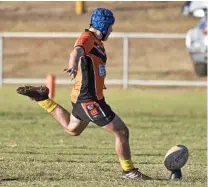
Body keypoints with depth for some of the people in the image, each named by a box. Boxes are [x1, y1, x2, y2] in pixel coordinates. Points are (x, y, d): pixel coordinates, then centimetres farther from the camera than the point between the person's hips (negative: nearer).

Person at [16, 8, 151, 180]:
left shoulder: (96, 41, 12)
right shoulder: (88, 38, -18)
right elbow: (77, 51, -40)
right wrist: (73, 66, -61)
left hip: (84, 97, 10)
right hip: (90, 99, -10)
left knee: (72, 129, 33)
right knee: (122, 132, -4)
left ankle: (43, 99, 32)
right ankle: (128, 171, 8)